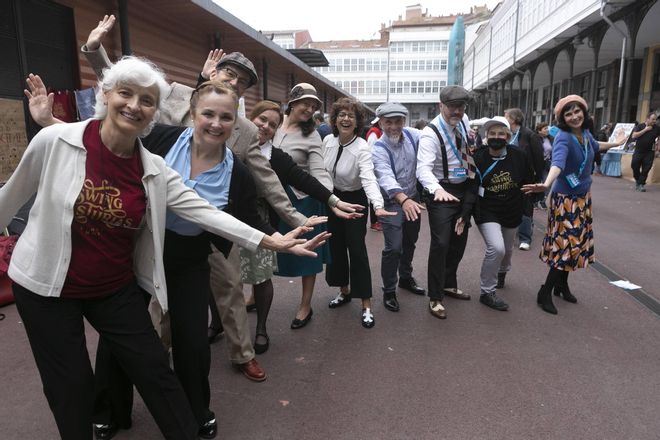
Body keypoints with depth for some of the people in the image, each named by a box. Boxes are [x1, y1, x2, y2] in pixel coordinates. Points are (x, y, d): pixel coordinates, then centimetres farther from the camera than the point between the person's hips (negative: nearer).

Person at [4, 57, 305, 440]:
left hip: (116, 289, 2)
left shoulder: (154, 170, -9)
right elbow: (14, 194, 0)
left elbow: (203, 211, -12)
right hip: (45, 285, -1)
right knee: (71, 386, 11)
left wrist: (266, 241, -17)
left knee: (154, 369, 8)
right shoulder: (55, 140, -16)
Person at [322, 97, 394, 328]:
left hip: (354, 200, -6)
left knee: (357, 249, -6)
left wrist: (378, 206, -53)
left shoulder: (362, 148, -23)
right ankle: (344, 291, 32)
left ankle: (366, 305, 3)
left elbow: (368, 178, -38)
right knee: (335, 246, 13)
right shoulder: (328, 140, -5)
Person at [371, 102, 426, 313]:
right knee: (394, 247, -10)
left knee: (410, 242, 20)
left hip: (413, 197, 6)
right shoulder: (378, 150, -24)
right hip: (393, 202, -6)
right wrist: (404, 200, -57)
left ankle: (405, 277, 43)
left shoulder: (412, 135, -9)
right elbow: (386, 178, -40)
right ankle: (389, 291, 10)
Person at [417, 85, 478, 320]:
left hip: (465, 189, 8)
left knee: (459, 240, 15)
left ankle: (449, 284, 34)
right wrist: (438, 189, -52)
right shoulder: (431, 133, -20)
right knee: (440, 243, -13)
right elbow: (424, 168, -35)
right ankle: (435, 298, 1)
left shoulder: (463, 122, 2)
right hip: (441, 193, -7)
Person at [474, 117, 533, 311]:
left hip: (512, 212, 4)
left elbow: (528, 182, 5)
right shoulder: (478, 158, -17)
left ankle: (502, 271, 60)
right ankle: (487, 292, -5)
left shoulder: (519, 156, -9)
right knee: (496, 248, -24)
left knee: (507, 249, 24)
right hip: (487, 212, -4)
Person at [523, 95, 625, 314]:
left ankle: (562, 284, 30)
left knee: (576, 242, 14)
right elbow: (558, 162, -43)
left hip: (583, 197, 8)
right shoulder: (563, 137, -23)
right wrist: (546, 184, -63)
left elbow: (595, 146, 26)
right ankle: (545, 293, 2)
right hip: (565, 198, -8)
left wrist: (616, 143, 46)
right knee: (567, 244, -9)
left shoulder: (585, 133, 1)